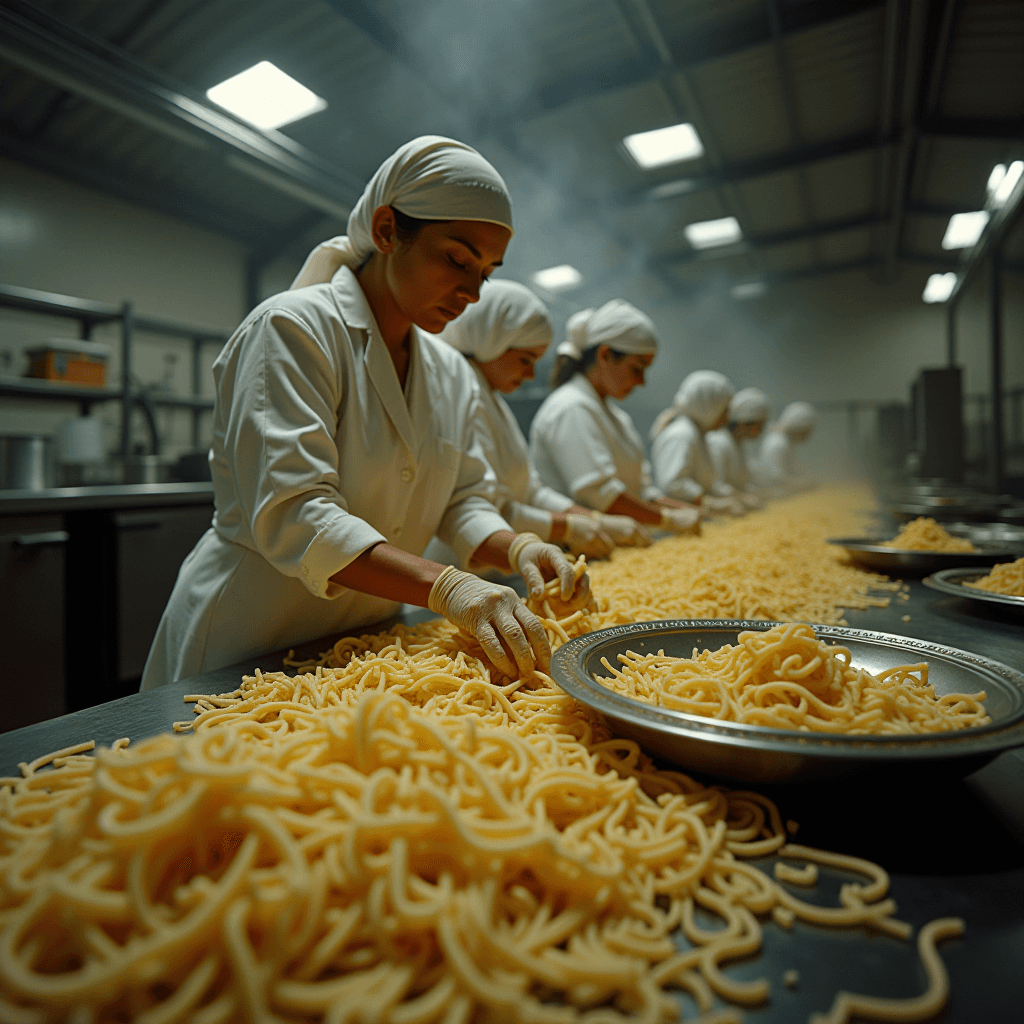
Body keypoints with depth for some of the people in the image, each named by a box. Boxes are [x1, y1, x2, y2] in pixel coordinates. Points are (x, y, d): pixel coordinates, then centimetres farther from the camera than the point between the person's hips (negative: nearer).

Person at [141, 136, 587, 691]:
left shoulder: (451, 373, 4)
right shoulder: (293, 328, -17)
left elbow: (463, 502, 5)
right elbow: (291, 516, -27)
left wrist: (517, 547, -17)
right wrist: (447, 587, -37)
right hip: (250, 646, -6)